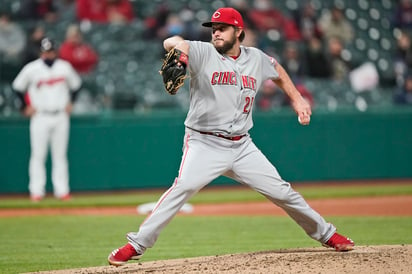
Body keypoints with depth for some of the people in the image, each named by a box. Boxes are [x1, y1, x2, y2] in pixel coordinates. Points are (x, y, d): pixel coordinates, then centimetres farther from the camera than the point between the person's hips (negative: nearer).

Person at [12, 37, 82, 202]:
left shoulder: (65, 67, 4)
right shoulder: (31, 69, -4)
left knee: (60, 155, 4)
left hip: (61, 116, 2)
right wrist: (26, 106, 2)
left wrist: (70, 102, 10)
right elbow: (18, 86, 7)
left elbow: (75, 84, 19)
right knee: (38, 154, -3)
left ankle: (62, 190, 7)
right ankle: (37, 191, 1)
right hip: (40, 117, -2)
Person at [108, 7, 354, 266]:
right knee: (183, 187, -27)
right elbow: (171, 43, -25)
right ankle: (137, 245, -23)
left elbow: (277, 70, 29)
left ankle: (326, 234, 24)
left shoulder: (256, 58, 7)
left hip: (241, 146, 4)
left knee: (282, 191, 3)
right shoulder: (203, 53, -6)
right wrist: (177, 44, -48)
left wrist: (297, 99, 22)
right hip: (205, 144, -4)